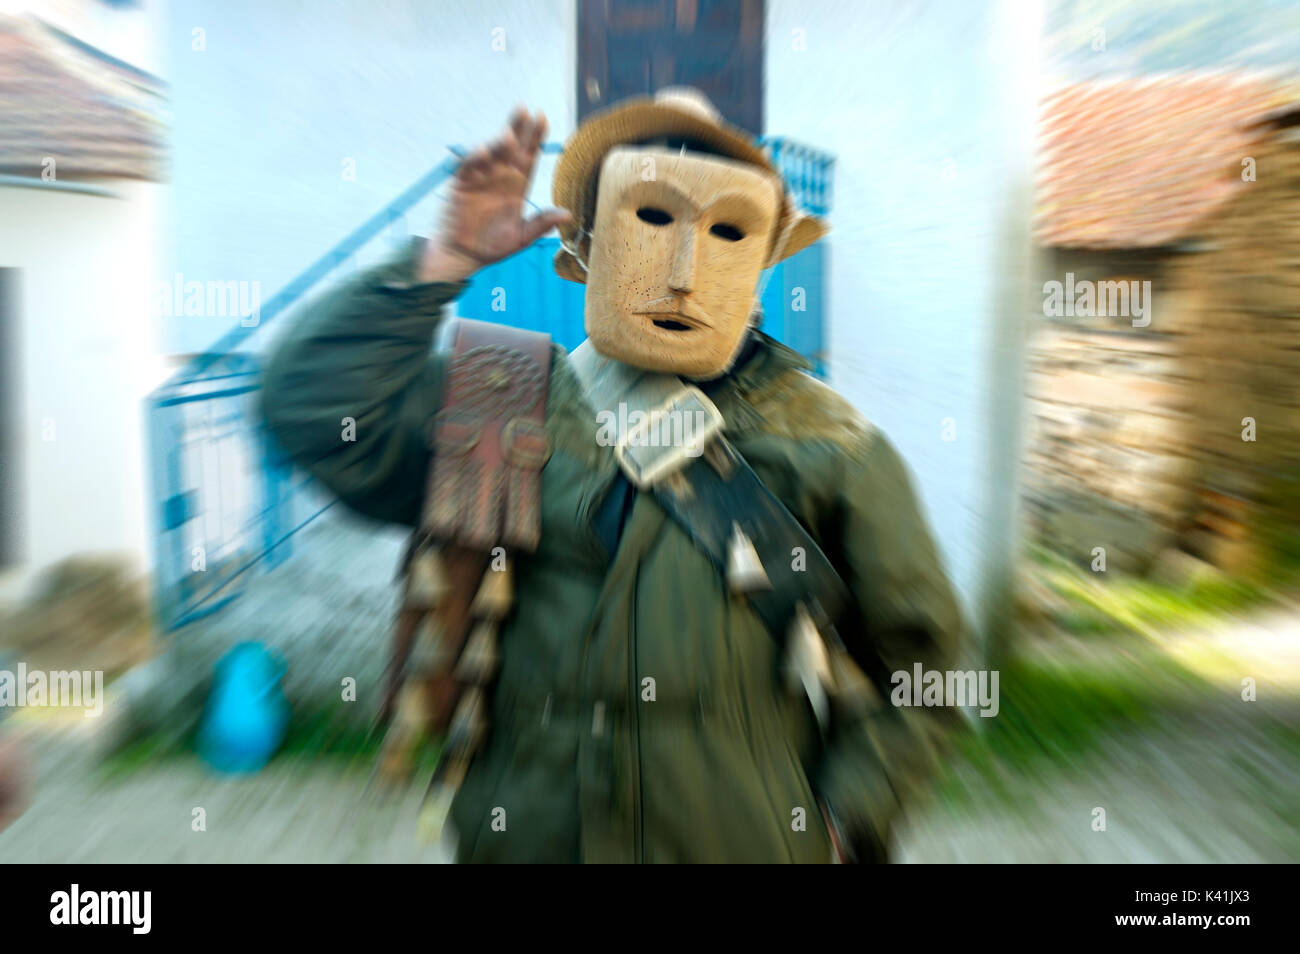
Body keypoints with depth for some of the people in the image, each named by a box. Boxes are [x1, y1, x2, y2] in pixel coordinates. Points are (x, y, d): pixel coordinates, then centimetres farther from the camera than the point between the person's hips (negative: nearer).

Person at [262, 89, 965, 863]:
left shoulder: (822, 443, -4)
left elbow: (916, 657, 2)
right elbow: (315, 407, -12)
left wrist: (843, 826, -4)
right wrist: (447, 260, -13)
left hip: (745, 842, 0)